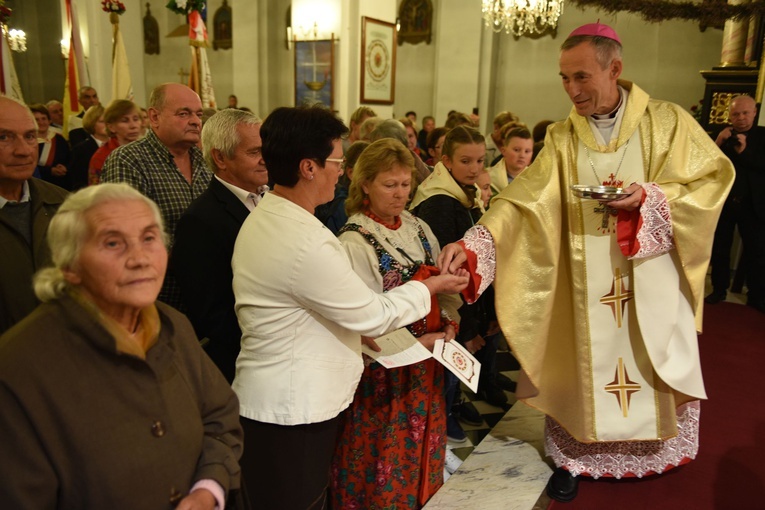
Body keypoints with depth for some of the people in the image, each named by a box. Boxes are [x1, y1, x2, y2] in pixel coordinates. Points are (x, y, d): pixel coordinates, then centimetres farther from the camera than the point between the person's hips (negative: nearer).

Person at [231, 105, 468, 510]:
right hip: (291, 412, -9)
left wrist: (356, 335, 11)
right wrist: (430, 286, -2)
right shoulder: (306, 242, -27)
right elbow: (374, 315, -17)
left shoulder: (260, 217, 4)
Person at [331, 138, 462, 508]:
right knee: (388, 458, 7)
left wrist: (449, 322, -5)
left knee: (423, 453, 19)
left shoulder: (417, 228, 7)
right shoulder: (354, 242, -15)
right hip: (384, 370, -6)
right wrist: (417, 341, -21)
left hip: (427, 366, 7)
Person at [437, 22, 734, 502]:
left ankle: (656, 451, 39)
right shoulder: (562, 137, -1)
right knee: (582, 366, 8)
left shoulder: (667, 121, -3)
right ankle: (575, 457, 28)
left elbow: (714, 177, -2)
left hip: (651, 277, 0)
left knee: (655, 364, 13)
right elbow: (524, 199, -11)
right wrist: (471, 243, -26)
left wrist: (649, 197, -19)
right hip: (585, 282, 1)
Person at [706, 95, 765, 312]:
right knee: (719, 248, 10)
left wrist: (744, 152, -21)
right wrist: (718, 142, -18)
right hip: (723, 201, 1)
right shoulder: (721, 134, 4)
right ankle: (719, 289, 22)